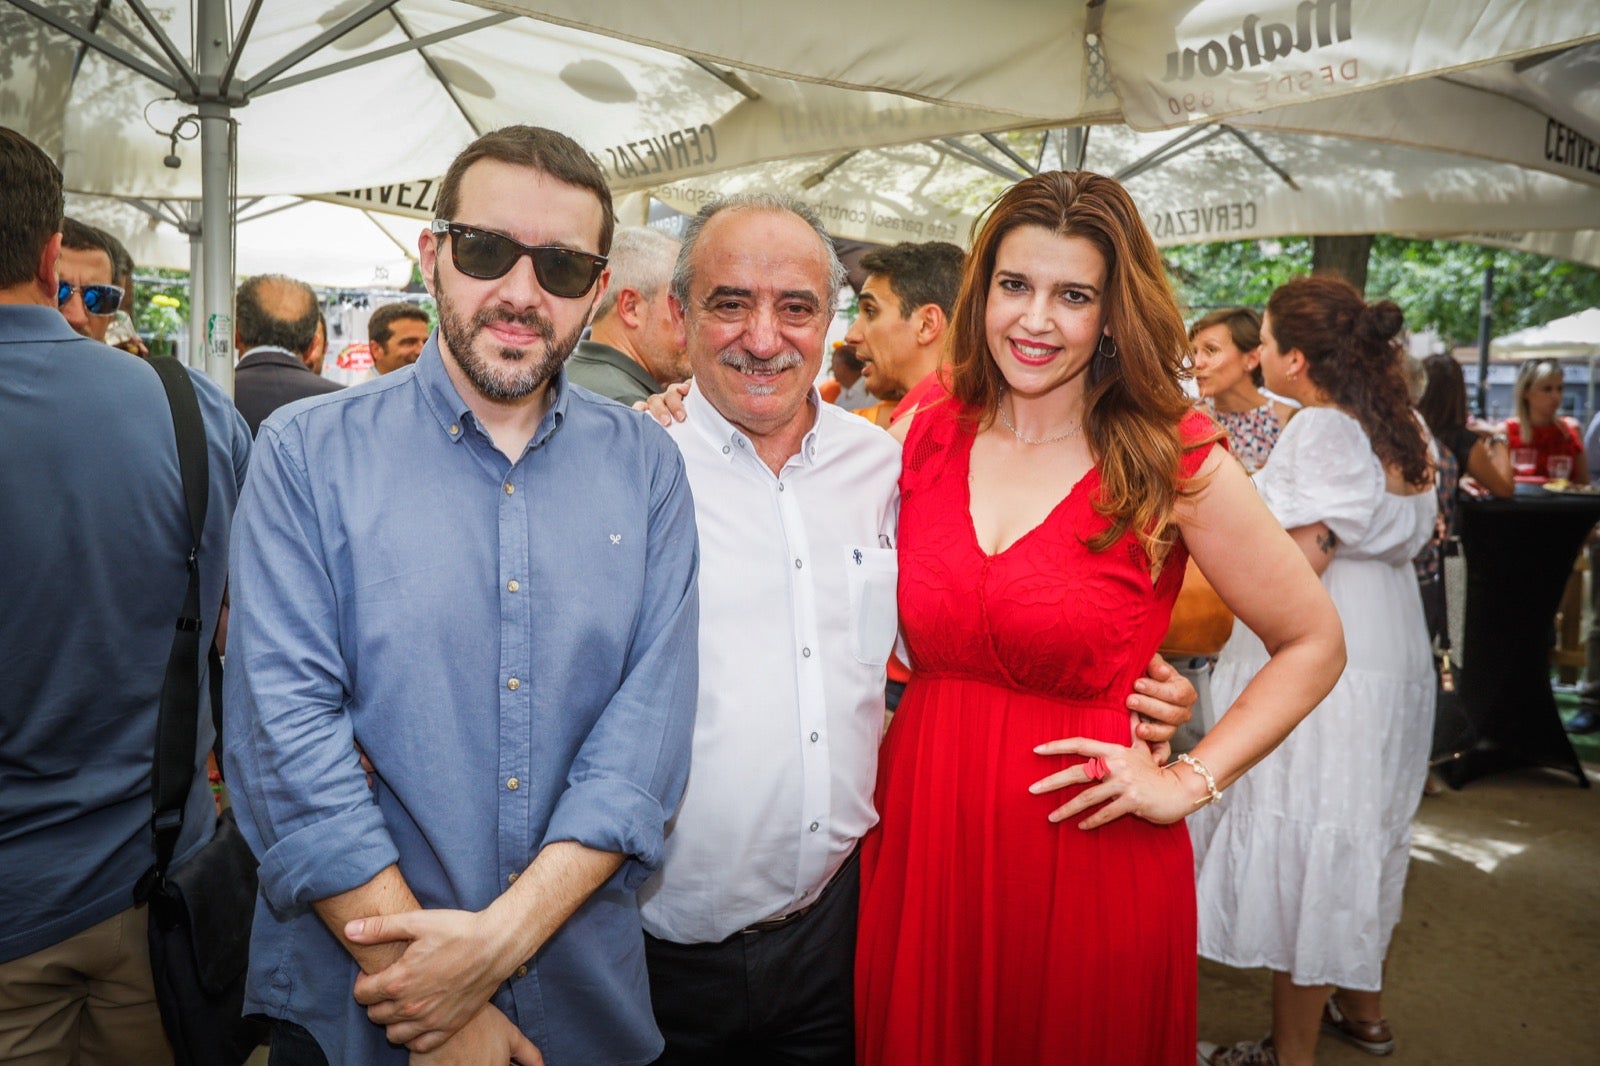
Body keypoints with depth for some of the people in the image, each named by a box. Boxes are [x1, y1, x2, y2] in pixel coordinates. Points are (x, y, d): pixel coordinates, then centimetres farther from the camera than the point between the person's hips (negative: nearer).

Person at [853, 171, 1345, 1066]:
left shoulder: (1173, 464, -8)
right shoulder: (927, 439, 0)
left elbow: (1314, 644, 0)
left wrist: (1189, 781, -7)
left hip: (1086, 861, -3)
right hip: (922, 838, 3)